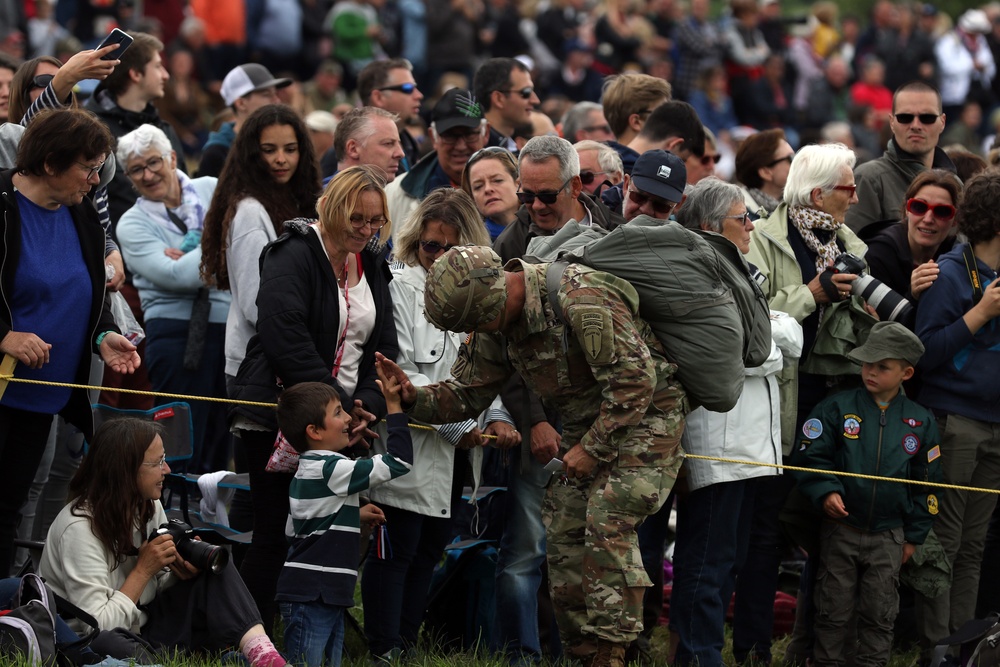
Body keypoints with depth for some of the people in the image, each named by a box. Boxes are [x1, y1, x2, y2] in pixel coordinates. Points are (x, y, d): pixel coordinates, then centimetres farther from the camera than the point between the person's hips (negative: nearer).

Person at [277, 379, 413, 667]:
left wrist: (355, 516, 20)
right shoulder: (333, 470, -14)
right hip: (313, 597, -10)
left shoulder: (307, 471, 15)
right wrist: (393, 405, -14)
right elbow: (399, 461, -17)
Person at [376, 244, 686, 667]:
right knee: (563, 535, 1)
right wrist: (416, 399, -13)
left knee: (607, 524, -21)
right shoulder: (498, 323, 0)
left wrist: (593, 448, -22)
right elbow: (469, 393, 7)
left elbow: (635, 380, -28)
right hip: (587, 427, 9)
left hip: (643, 419, -9)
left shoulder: (582, 301, -28)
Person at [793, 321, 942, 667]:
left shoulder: (920, 421, 3)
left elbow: (927, 483, 9)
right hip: (840, 531, -1)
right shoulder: (838, 408, -2)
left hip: (888, 537, 1)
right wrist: (825, 492, -20)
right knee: (834, 611, 5)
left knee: (879, 616, 6)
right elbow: (811, 456, -4)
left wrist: (914, 535, 7)